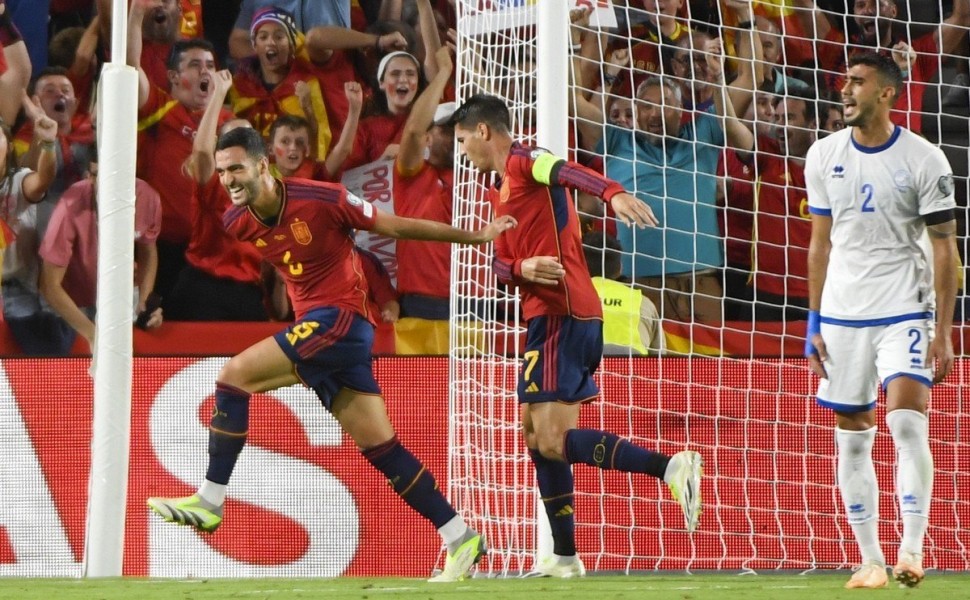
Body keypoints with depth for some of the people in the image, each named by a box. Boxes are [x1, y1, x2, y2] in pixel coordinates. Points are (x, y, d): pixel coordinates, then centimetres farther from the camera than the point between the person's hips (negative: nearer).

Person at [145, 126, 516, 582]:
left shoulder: (322, 200, -14)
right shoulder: (235, 224, 3)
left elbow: (395, 227, -3)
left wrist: (474, 236, 3)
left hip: (341, 318, -7)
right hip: (312, 325, 7)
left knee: (234, 375, -17)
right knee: (379, 445, 5)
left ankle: (209, 502, -13)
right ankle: (461, 539, 10)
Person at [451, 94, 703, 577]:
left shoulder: (524, 161, -6)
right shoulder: (500, 190, 24)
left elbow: (569, 173, -28)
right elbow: (500, 262, 18)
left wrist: (612, 193, -49)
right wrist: (521, 268, -7)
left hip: (562, 315, -10)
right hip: (549, 315, 10)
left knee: (553, 441, -17)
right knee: (536, 433, 16)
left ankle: (671, 467, -27)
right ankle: (565, 557, 20)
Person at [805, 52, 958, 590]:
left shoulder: (923, 160, -5)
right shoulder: (824, 156, 7)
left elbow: (944, 249, -4)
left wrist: (943, 331, -9)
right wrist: (814, 322, 10)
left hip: (905, 312, -4)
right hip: (842, 314, 4)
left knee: (908, 425, -19)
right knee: (852, 439, 4)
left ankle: (911, 550, -20)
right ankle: (870, 560, 11)